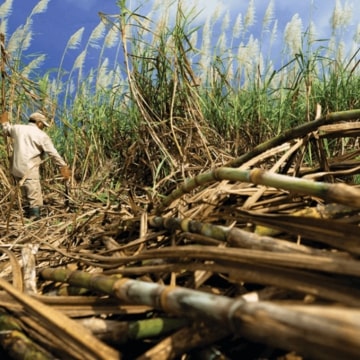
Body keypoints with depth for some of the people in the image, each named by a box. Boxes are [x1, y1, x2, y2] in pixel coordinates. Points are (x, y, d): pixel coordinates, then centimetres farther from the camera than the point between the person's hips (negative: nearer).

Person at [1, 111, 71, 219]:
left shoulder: (17, 128, 9)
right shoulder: (42, 135, -6)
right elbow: (54, 154, -8)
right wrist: (64, 167, -5)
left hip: (16, 169, 7)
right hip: (29, 171, -7)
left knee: (26, 197, 20)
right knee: (35, 199, -3)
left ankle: (28, 215, 27)